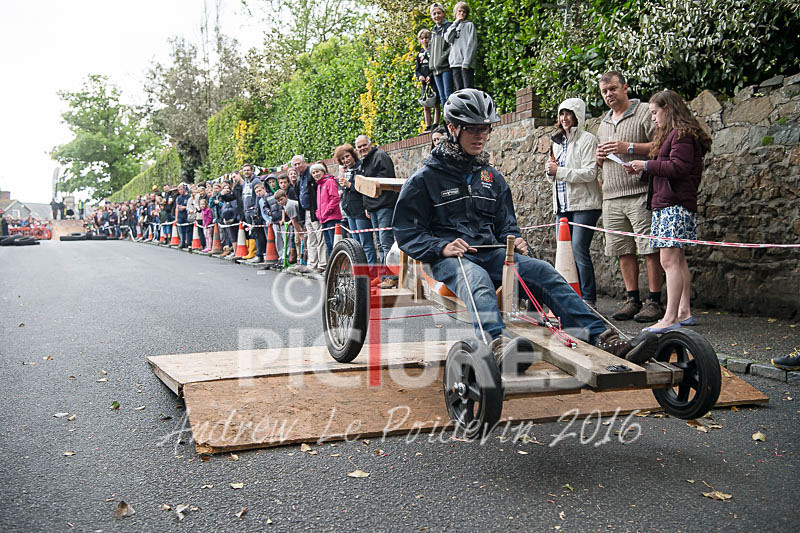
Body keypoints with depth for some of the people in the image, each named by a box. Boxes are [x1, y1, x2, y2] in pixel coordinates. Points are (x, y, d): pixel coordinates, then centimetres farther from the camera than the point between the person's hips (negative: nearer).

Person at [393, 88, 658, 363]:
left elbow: (506, 224, 25)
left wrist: (514, 240, 1)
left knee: (542, 271, -21)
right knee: (477, 279, -39)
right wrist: (442, 246, -18)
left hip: (491, 252, 5)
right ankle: (497, 344, -68)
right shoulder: (425, 178, 3)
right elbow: (406, 232, -1)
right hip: (448, 258, -5)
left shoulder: (493, 177, 21)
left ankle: (602, 338, -32)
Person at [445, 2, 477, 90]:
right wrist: (456, 22, 1)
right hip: (455, 63, 4)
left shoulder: (469, 25, 9)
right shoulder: (452, 27, 22)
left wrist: (466, 62, -14)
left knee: (468, 90, -11)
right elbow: (448, 39, 1)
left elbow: (472, 44, -3)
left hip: (467, 64, -4)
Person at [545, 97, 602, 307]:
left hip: (584, 204, -7)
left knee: (578, 249, -14)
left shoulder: (587, 140, -4)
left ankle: (588, 298, -8)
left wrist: (559, 171, -16)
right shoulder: (558, 142, 19)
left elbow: (590, 173, -14)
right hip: (563, 205, 7)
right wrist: (550, 172, 0)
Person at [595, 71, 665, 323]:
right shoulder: (604, 123, 22)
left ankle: (654, 301, -1)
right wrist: (600, 157, 9)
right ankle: (632, 299, 15)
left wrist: (629, 147, -15)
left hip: (640, 193, -7)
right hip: (612, 196, 7)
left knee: (650, 249, -6)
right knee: (623, 250, 7)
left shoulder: (644, 113, 0)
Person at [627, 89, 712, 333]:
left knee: (669, 260, -14)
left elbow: (678, 167, -20)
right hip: (665, 204, 11)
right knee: (678, 260, 12)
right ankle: (684, 312, 17)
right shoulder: (671, 134, 24)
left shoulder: (681, 134, -9)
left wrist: (647, 165, -11)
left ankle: (670, 318, -15)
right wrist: (643, 171, 12)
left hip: (675, 205, -11)